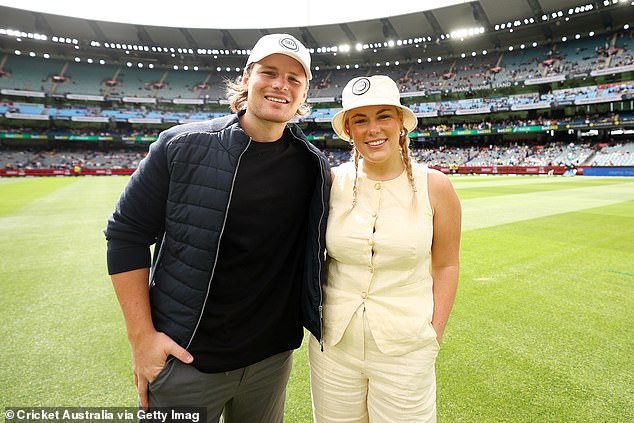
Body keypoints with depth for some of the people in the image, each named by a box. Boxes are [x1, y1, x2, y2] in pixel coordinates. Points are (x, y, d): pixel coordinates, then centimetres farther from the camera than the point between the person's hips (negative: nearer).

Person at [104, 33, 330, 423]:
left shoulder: (315, 167, -3)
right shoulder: (182, 145, -11)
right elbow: (127, 233, -7)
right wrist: (141, 335, -9)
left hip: (272, 357, 3)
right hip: (183, 357, -2)